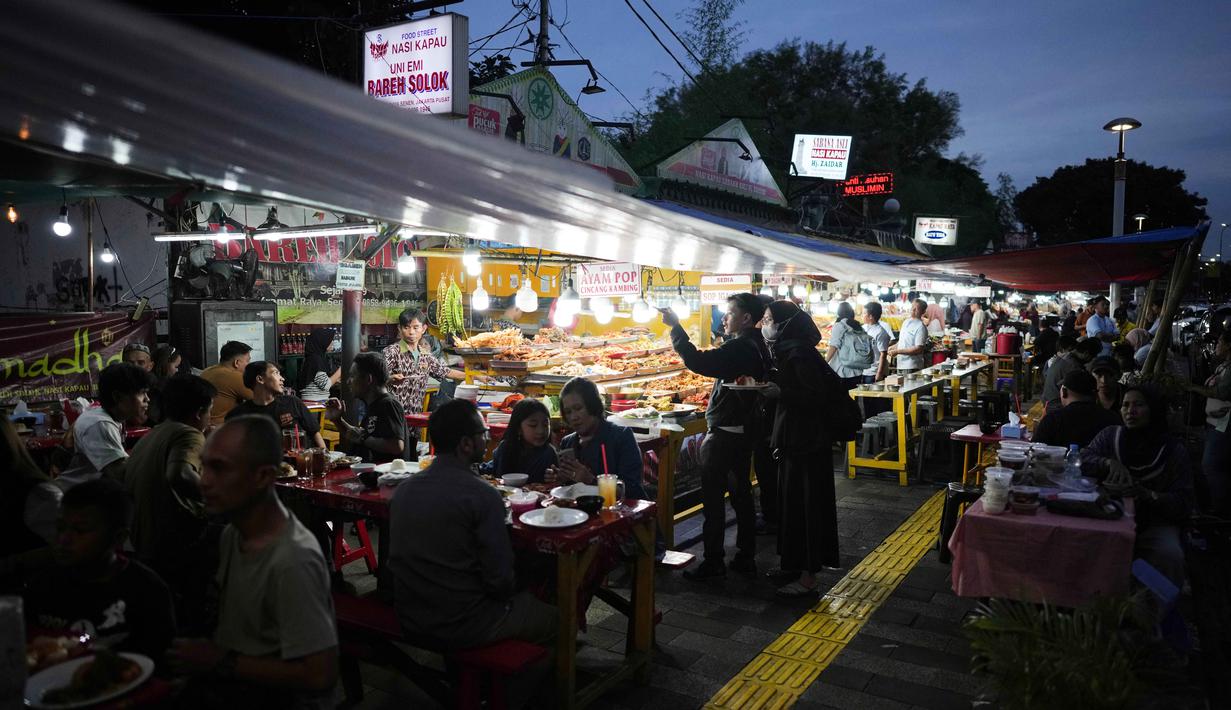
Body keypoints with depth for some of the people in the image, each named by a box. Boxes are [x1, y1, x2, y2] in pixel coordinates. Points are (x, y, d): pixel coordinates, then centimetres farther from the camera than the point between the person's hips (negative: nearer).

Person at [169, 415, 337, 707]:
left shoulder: (293, 561, -27)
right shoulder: (234, 532, 1)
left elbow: (319, 675, -25)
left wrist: (220, 662, -17)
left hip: (277, 697, -7)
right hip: (229, 683, 7)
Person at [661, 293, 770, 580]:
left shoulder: (739, 347, -21)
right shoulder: (757, 346, 9)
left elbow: (699, 362, -30)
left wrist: (676, 328, -26)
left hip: (724, 433, -9)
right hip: (744, 430, 9)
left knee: (713, 497, 0)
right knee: (741, 493, 15)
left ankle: (713, 561, 7)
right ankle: (746, 558, 23)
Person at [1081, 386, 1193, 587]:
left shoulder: (1173, 450, 2)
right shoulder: (1110, 435, 6)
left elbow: (1184, 502, -4)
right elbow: (1082, 460, -6)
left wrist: (1148, 495, -23)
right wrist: (1109, 463, -25)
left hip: (1155, 523, 0)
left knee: (1170, 555, -30)